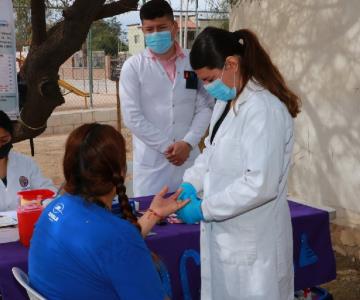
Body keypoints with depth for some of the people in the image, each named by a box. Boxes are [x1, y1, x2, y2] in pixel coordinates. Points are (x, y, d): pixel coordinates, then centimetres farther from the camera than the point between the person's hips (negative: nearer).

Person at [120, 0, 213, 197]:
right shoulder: (133, 67, -2)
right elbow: (132, 116, -6)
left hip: (188, 156, 2)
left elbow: (205, 107, 2)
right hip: (151, 161, -1)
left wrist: (188, 143, -11)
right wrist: (166, 146, -10)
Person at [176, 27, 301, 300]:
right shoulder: (226, 102, 9)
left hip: (251, 242, -8)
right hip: (224, 233, 9)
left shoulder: (263, 108, -22)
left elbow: (261, 184, -26)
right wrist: (191, 184, -1)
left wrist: (204, 209, -19)